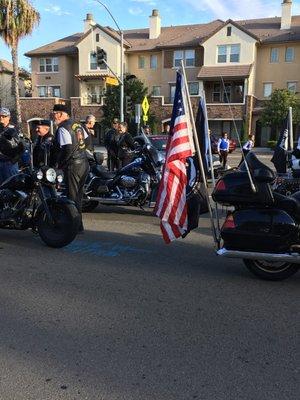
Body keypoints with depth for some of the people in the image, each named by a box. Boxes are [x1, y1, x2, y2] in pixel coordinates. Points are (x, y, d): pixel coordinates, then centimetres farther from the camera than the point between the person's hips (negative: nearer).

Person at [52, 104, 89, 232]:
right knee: (78, 194, 18)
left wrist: (59, 164, -9)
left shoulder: (63, 129, -13)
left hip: (73, 166, -9)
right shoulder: (78, 125, 13)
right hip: (84, 163, 9)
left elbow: (67, 149, -20)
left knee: (72, 196, -1)